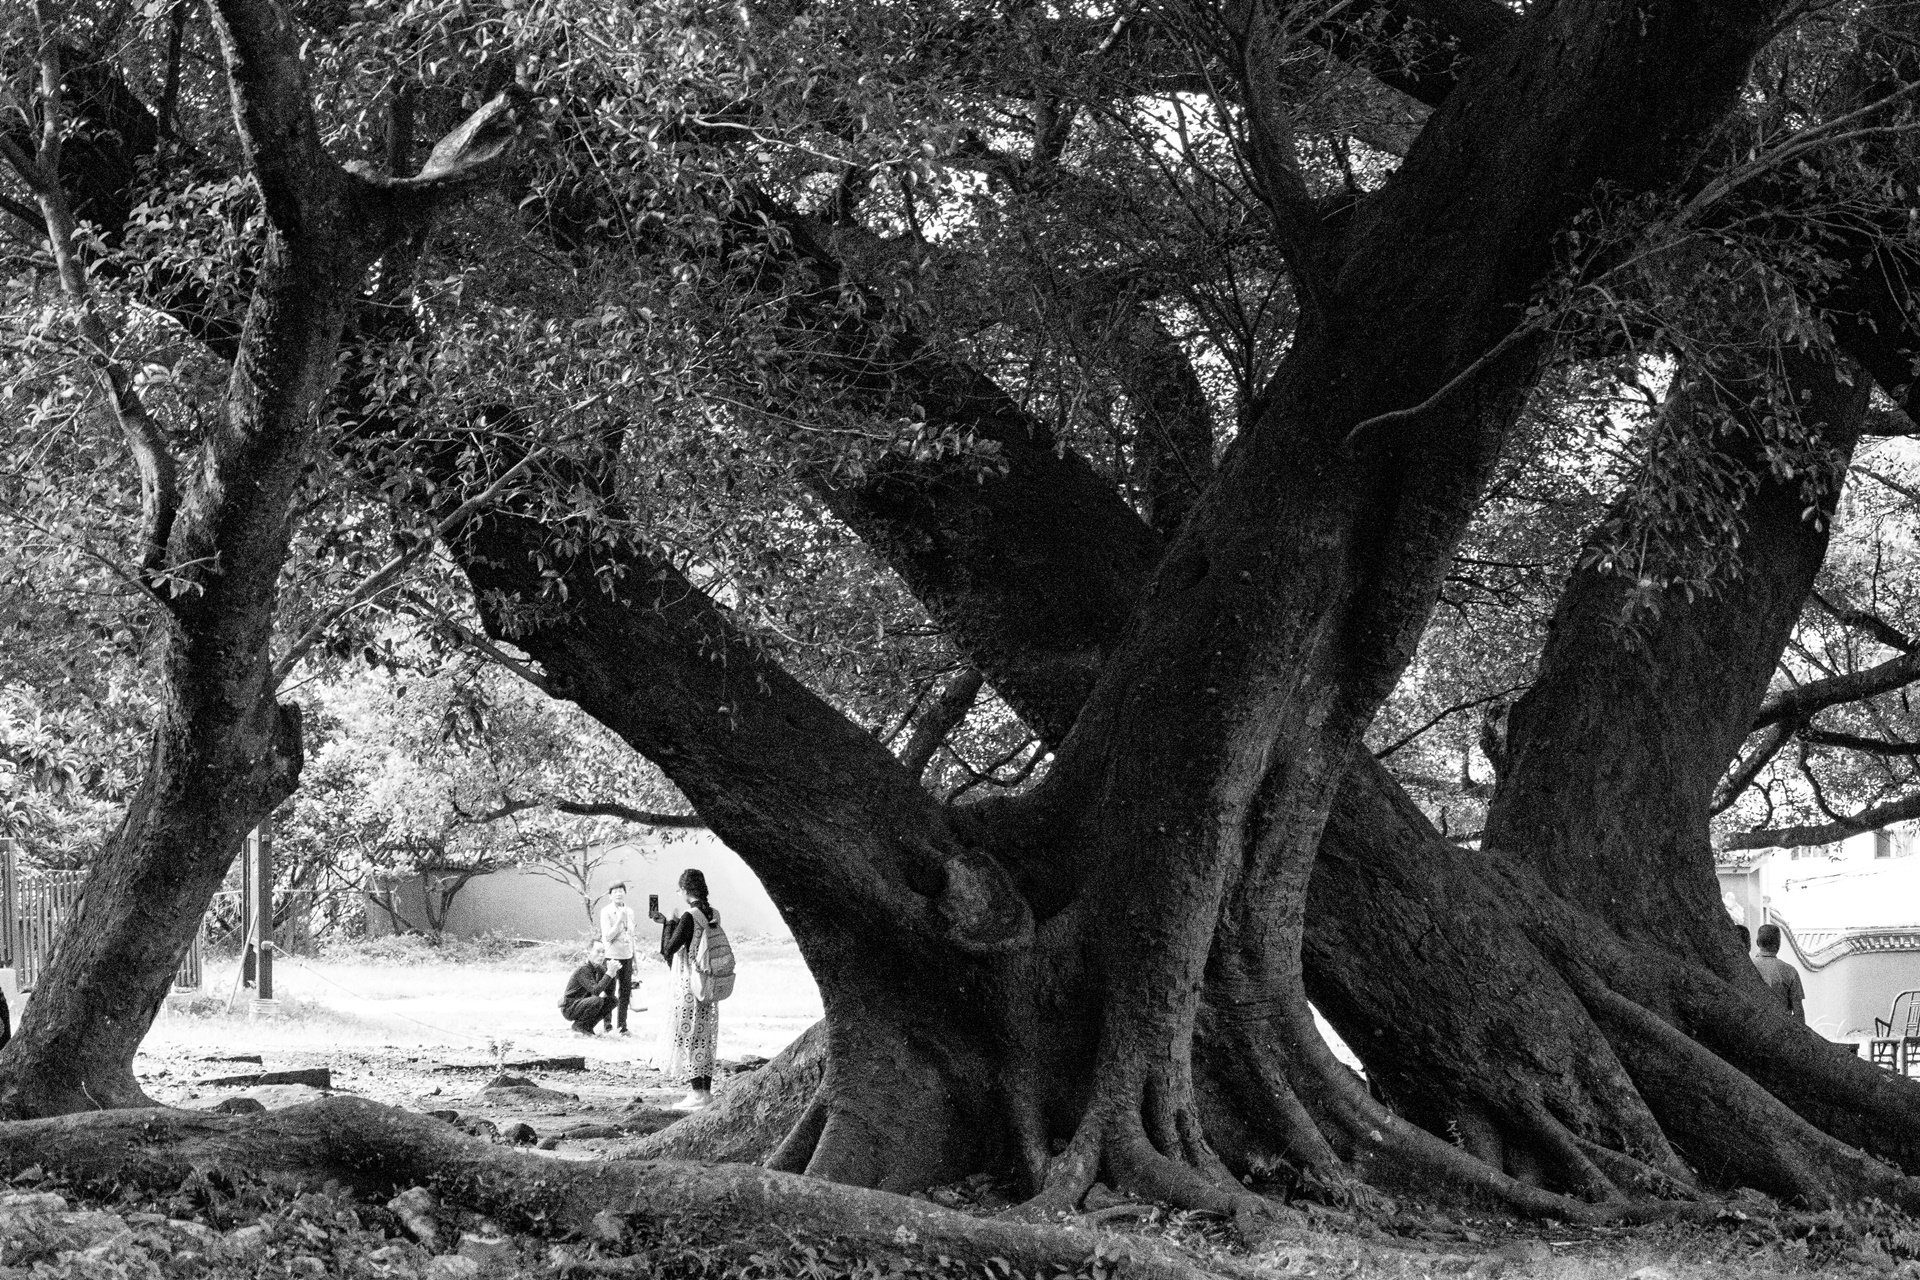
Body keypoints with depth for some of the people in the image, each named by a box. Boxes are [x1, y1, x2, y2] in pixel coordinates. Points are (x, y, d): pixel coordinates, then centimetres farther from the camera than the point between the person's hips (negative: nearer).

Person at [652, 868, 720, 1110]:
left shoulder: (689, 917, -18)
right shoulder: (713, 915, 6)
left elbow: (669, 949, -15)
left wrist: (669, 924, -1)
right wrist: (667, 923, 25)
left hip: (687, 984, -8)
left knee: (687, 1037, -1)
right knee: (705, 1038, 13)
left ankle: (697, 1093, -3)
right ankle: (705, 1090, 17)